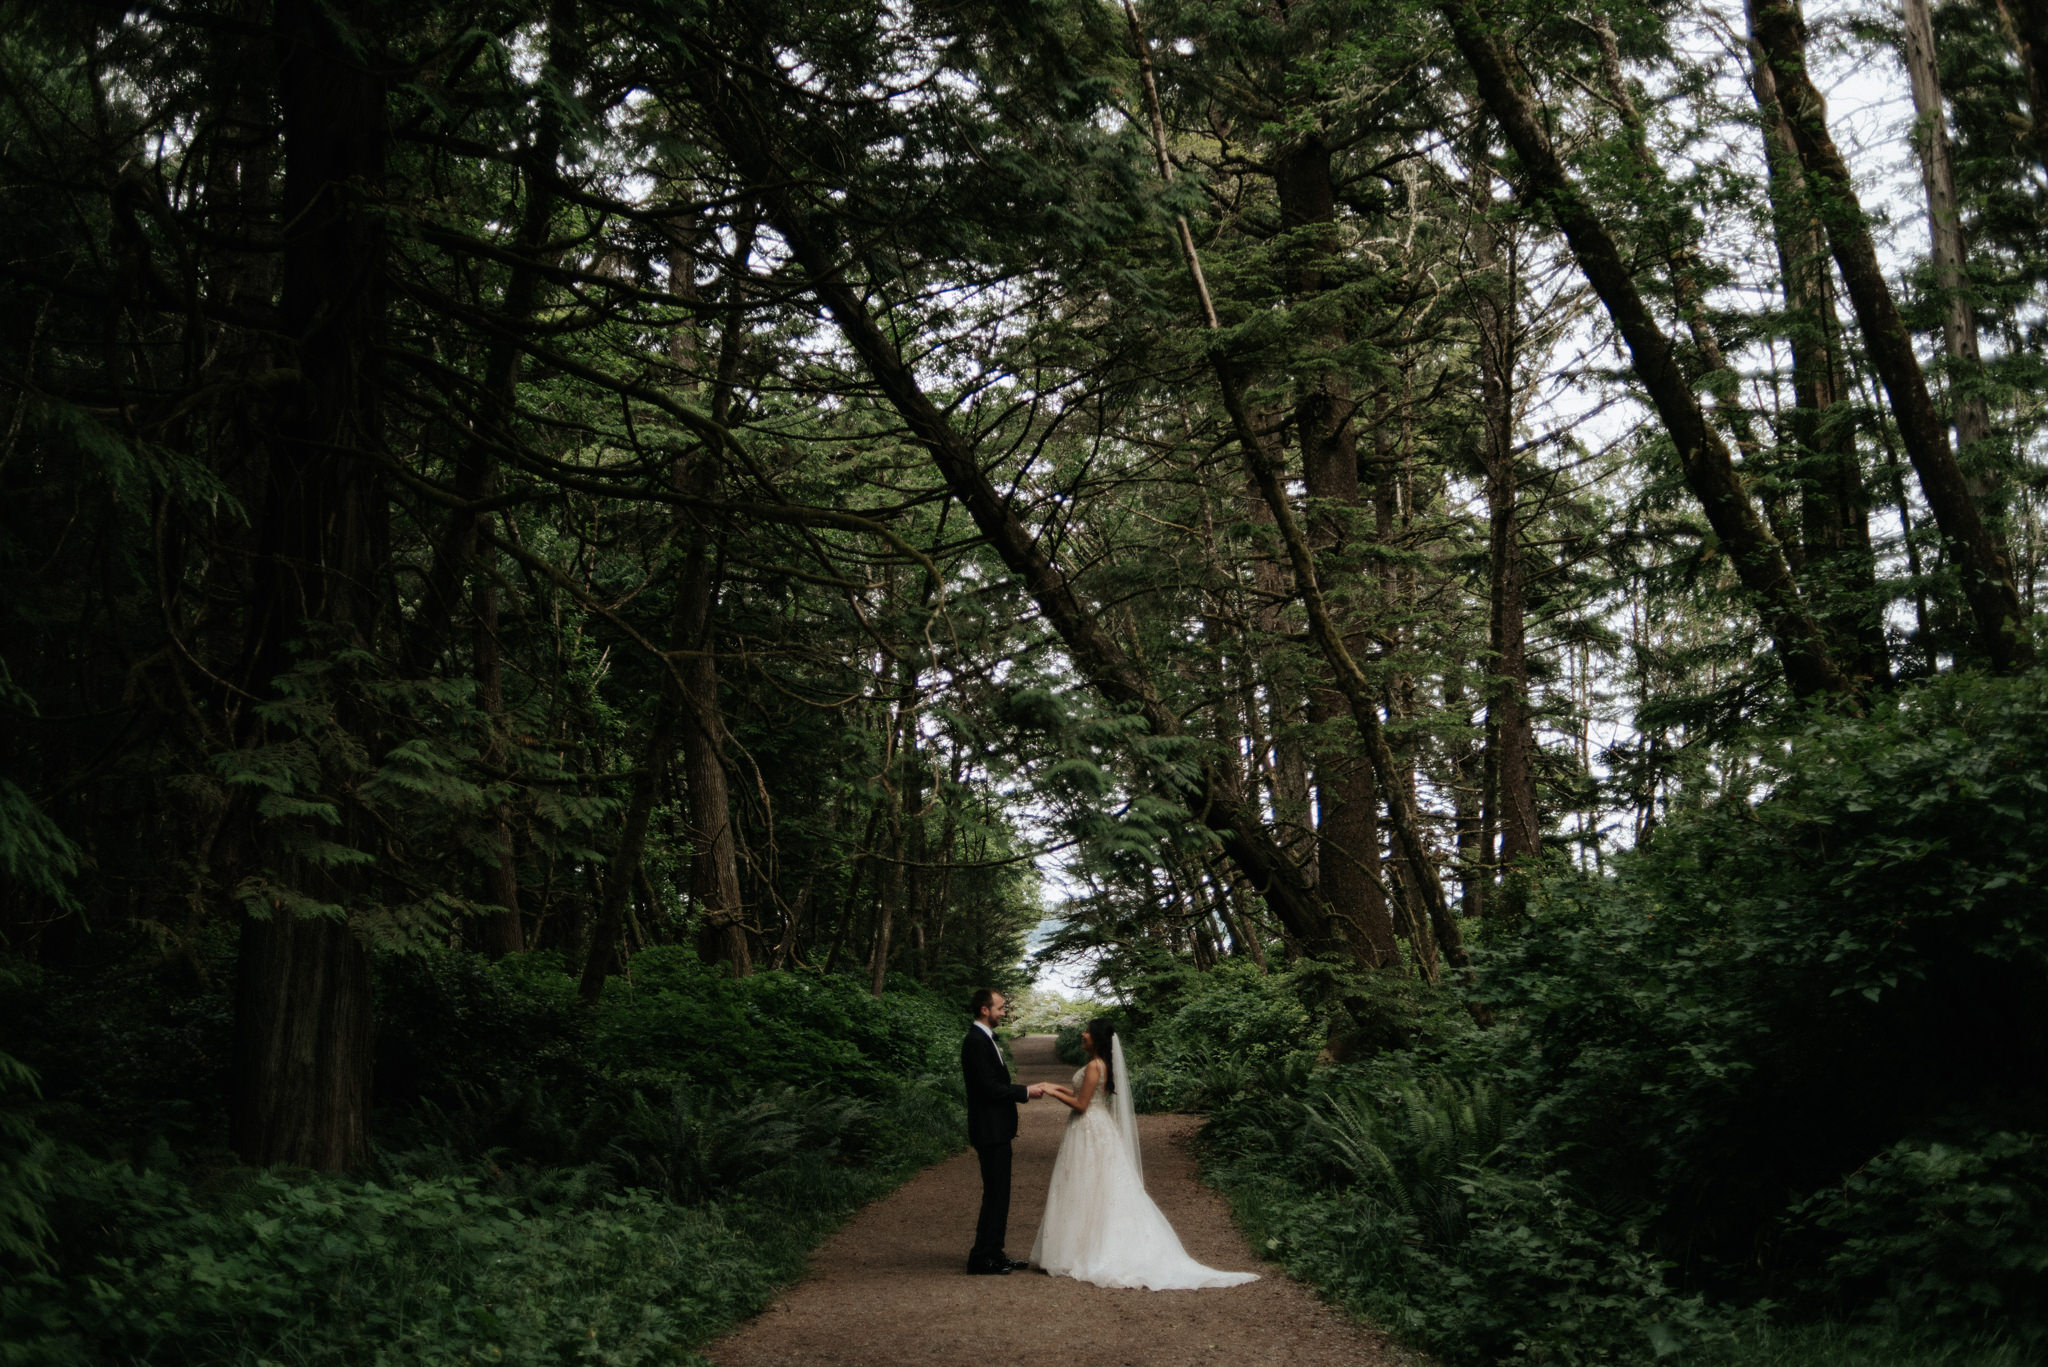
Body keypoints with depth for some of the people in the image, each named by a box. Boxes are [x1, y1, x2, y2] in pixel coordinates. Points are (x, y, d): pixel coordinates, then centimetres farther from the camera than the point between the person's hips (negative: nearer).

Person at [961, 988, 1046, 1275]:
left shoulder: (985, 1039, 15)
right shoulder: (976, 1042, -18)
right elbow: (989, 1087, -22)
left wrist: (1025, 1090, 9)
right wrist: (1025, 1092, -14)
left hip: (997, 1130, 10)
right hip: (990, 1130, -10)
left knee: (999, 1194, 14)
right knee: (995, 1194, -6)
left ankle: (994, 1253, 21)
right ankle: (982, 1258, -1)